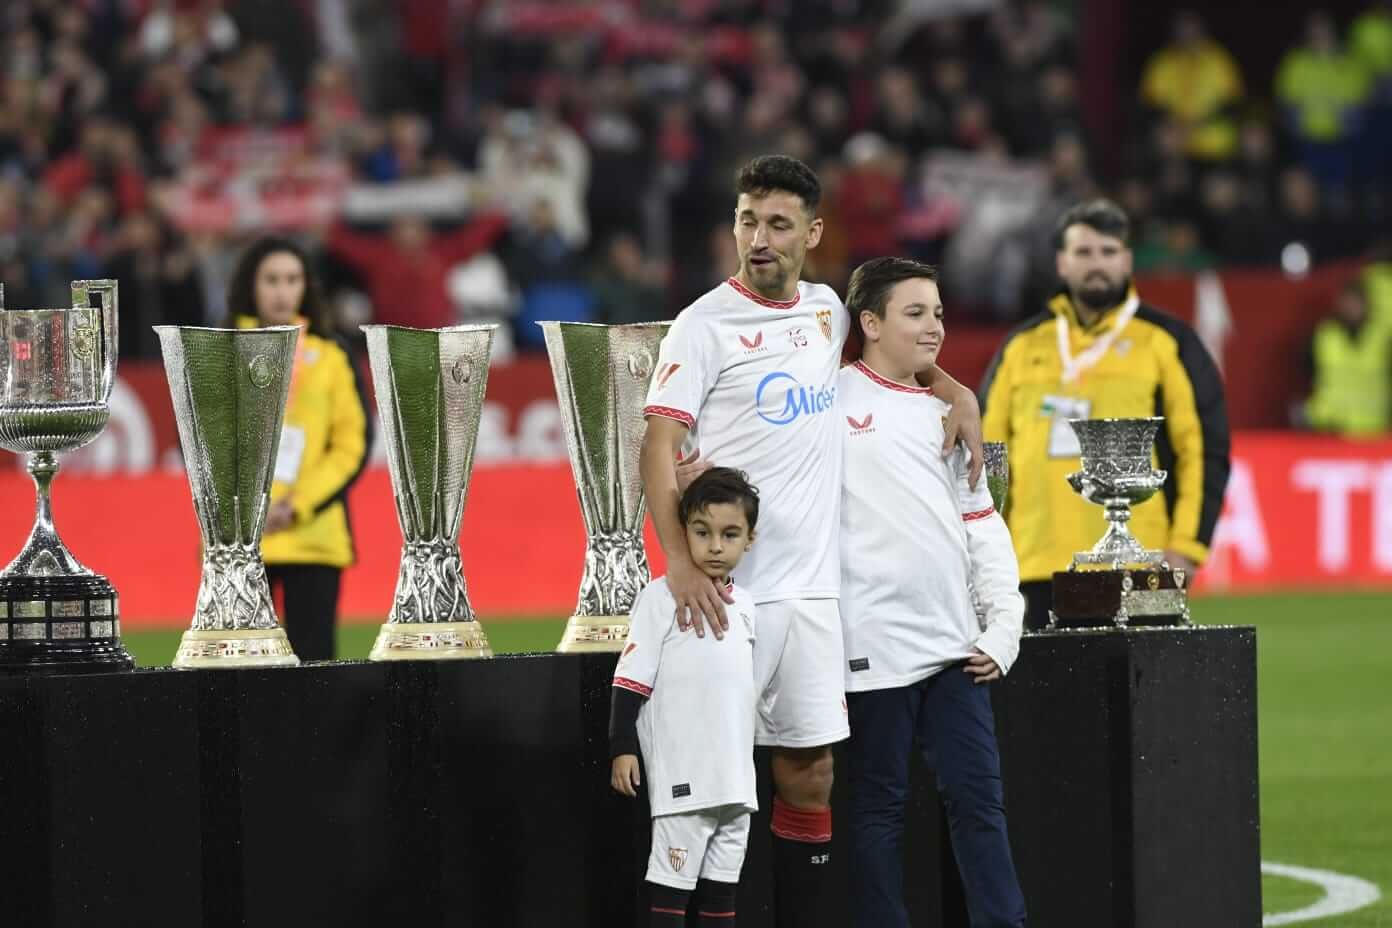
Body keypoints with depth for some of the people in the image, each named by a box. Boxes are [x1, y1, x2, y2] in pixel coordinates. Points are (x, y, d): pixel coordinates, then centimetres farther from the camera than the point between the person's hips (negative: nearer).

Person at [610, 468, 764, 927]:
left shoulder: (745, 605, 12)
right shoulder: (663, 597, -7)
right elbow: (631, 680, -9)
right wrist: (622, 748, -14)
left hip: (736, 776, 7)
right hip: (682, 775, -7)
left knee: (723, 881, 11)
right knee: (673, 878, -6)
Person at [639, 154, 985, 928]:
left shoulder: (825, 309, 12)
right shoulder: (707, 325, -6)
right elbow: (659, 446, -13)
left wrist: (956, 393, 14)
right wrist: (681, 562, -25)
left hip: (813, 587, 6)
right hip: (731, 589, -6)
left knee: (811, 769, 6)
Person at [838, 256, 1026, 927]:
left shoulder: (944, 413, 18)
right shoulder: (831, 401, 0)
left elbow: (981, 525, 19)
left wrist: (1004, 627, 11)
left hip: (953, 645, 5)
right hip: (876, 642, -5)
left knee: (978, 798, 3)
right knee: (880, 807, 0)